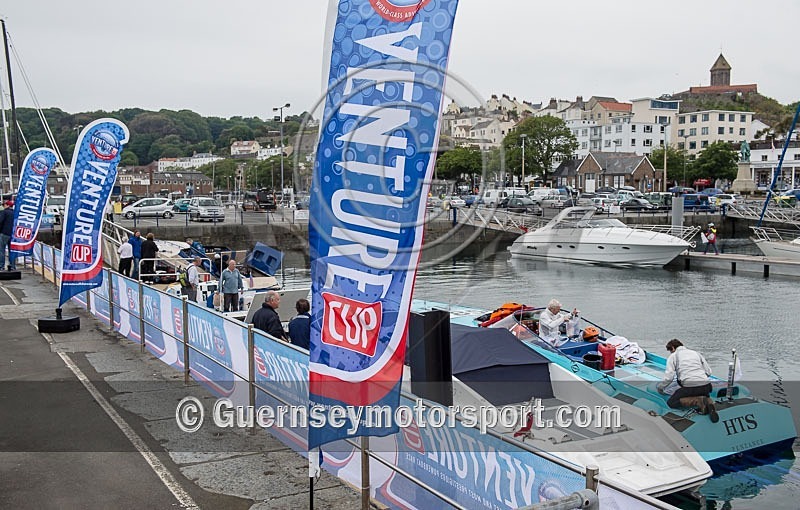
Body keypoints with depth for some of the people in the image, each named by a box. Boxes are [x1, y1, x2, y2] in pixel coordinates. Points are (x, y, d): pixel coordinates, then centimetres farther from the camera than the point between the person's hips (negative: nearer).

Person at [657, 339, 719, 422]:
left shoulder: (673, 356, 11)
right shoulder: (696, 353, 25)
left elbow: (669, 377, 0)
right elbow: (708, 372, 19)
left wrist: (660, 387, 17)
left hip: (690, 386, -5)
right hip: (706, 386, 5)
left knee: (671, 402, 10)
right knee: (704, 395, 38)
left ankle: (699, 401, -11)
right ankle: (709, 402, -1)